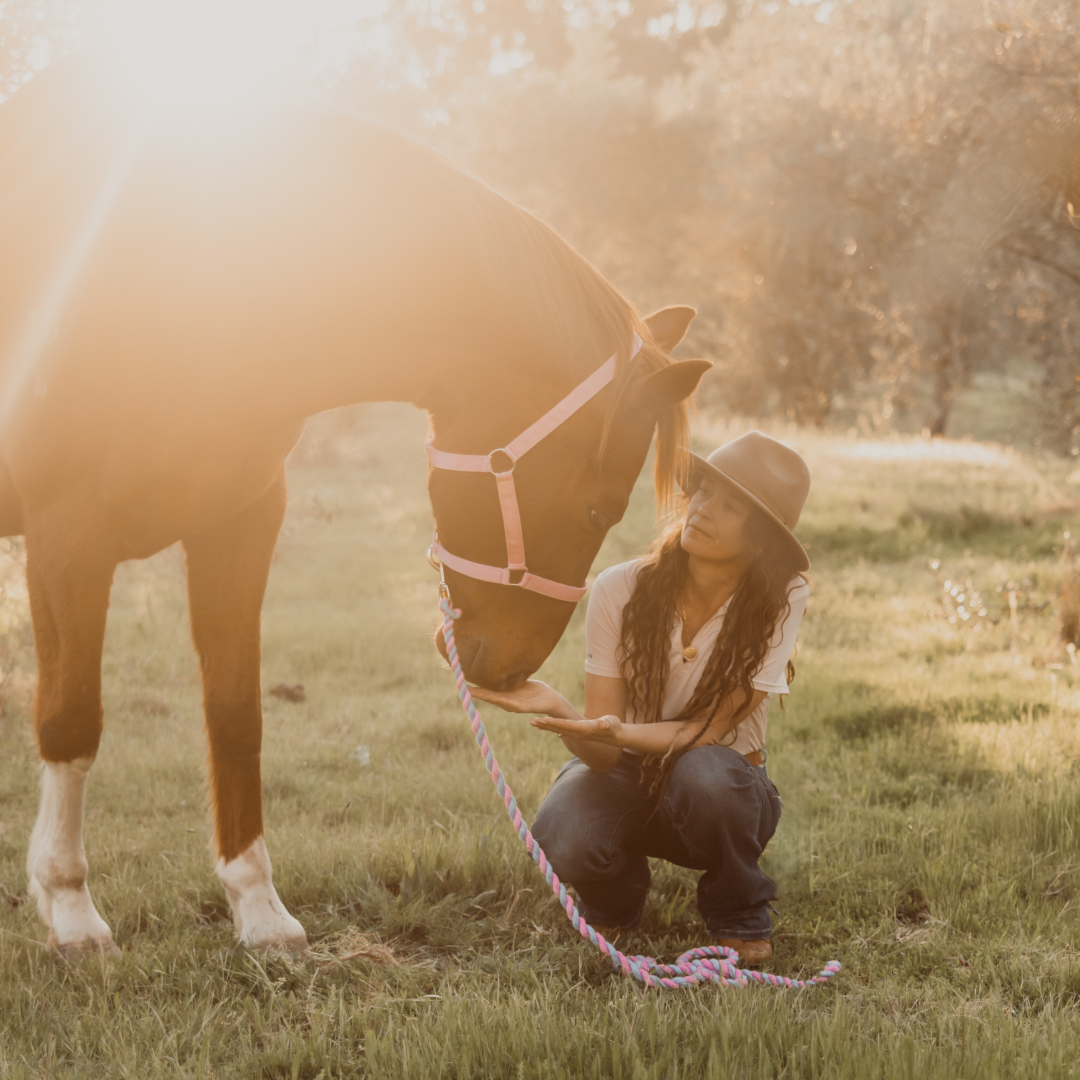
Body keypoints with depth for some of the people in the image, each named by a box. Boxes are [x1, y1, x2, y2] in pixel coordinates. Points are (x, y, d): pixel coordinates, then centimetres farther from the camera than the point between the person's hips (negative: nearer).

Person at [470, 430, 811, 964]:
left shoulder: (780, 600, -19)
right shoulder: (620, 590, -17)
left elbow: (708, 731, -22)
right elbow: (602, 756, -19)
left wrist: (620, 733, -42)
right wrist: (557, 709, -42)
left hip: (724, 785, 0)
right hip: (628, 777, 0)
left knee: (703, 773, -38)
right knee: (563, 839, -33)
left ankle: (739, 916, -5)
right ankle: (614, 898, 7)